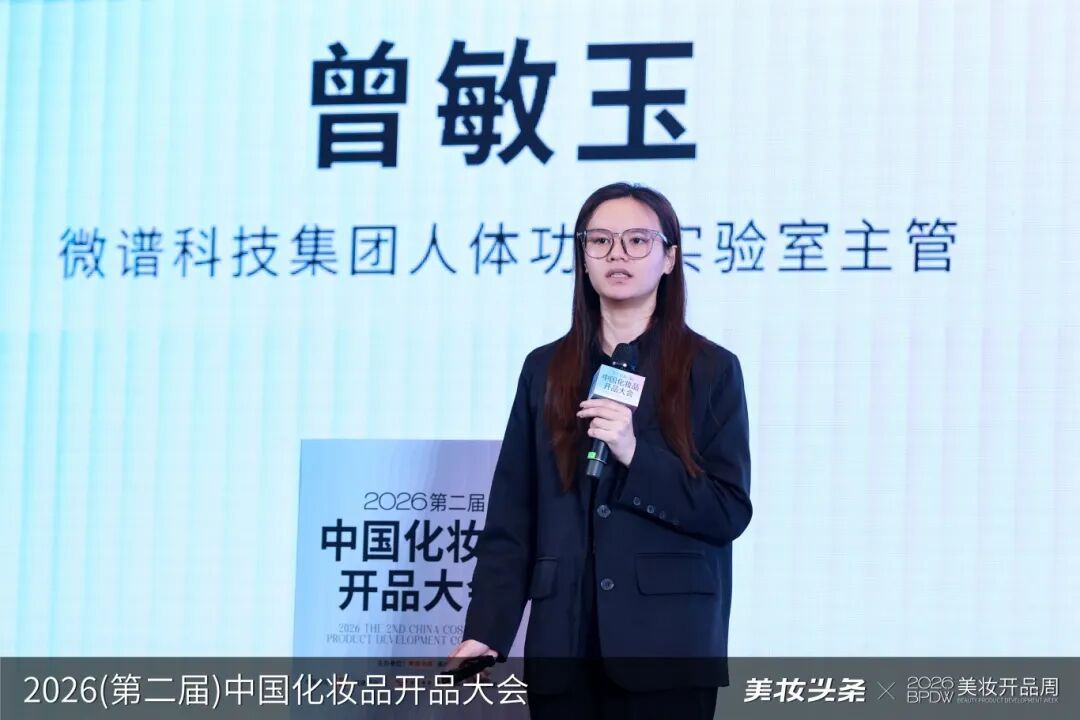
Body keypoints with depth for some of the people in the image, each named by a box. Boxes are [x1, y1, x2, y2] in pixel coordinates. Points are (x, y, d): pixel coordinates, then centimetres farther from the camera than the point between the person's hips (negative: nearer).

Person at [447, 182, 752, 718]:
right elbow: (511, 519, 7)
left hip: (666, 645, -2)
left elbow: (730, 512, -3)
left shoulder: (710, 369, 3)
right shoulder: (545, 369, 10)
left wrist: (636, 456, -16)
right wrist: (485, 631, -4)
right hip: (564, 645, 2)